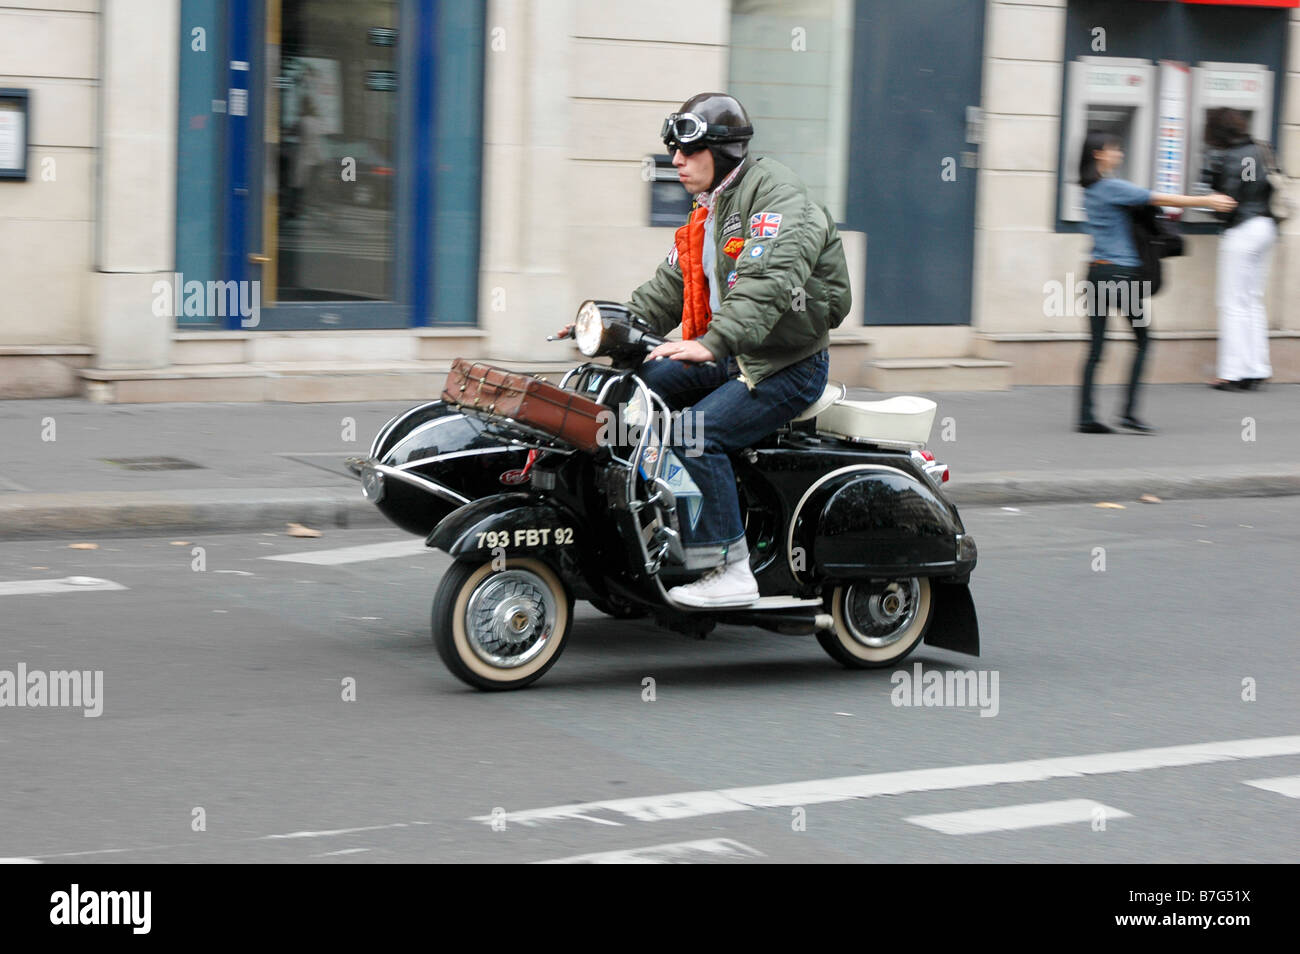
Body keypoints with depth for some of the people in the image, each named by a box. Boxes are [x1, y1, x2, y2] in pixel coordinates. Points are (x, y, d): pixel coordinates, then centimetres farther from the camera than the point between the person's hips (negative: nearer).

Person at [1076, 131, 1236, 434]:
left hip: (1096, 272, 7)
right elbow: (1162, 200, -11)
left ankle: (1086, 416, 0)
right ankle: (1129, 412, -1)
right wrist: (1207, 201, -6)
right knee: (1142, 339, 4)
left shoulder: (1090, 190, 13)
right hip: (1121, 272, -7)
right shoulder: (1112, 187, -11)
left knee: (1096, 345, 5)